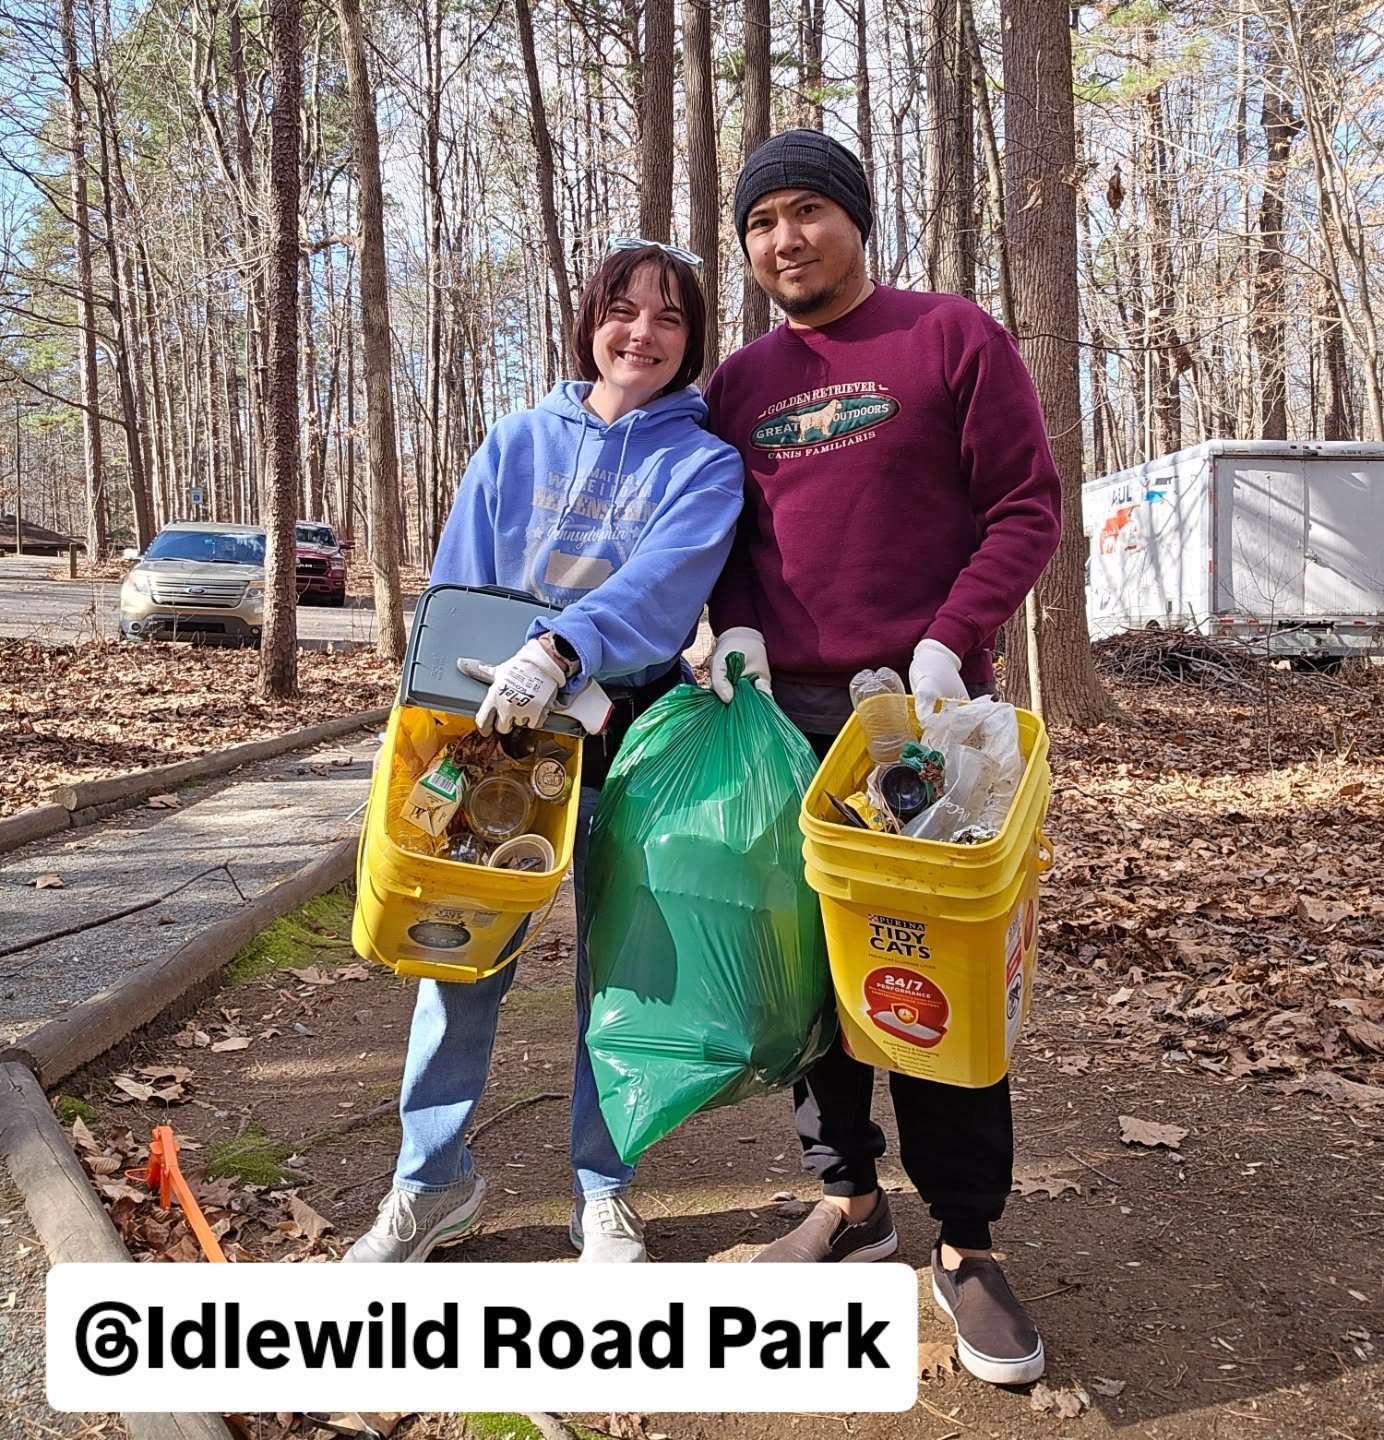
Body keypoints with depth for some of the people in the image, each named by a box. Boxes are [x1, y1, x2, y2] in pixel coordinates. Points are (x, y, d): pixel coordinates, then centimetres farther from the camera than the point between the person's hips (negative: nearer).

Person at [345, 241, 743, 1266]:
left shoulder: (705, 462, 0)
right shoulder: (518, 444, 8)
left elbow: (661, 586, -20)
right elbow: (457, 590, 7)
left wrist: (558, 653, -35)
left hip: (630, 747, -1)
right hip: (496, 732, 2)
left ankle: (604, 1195, 24)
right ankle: (433, 1182, 21)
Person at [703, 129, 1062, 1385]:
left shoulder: (953, 339, 1)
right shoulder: (739, 384, 13)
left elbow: (1026, 504, -4)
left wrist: (951, 639, -16)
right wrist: (734, 622, -4)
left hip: (926, 712, -4)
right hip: (785, 715, 5)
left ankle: (968, 1243, 15)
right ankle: (850, 1196, 27)